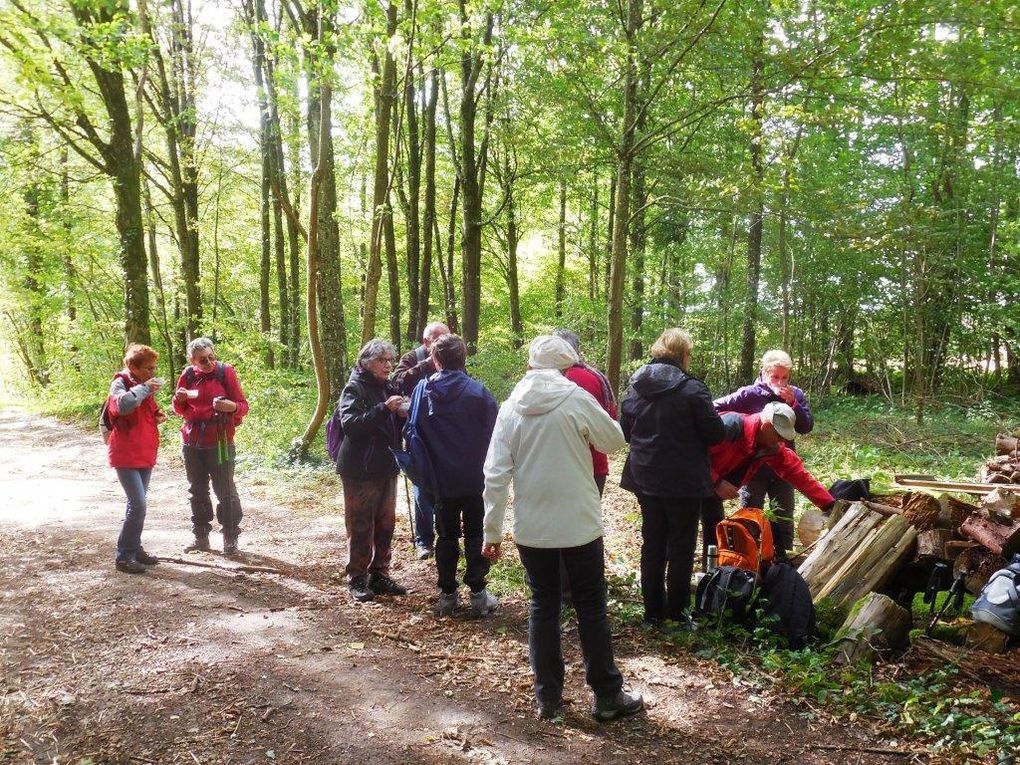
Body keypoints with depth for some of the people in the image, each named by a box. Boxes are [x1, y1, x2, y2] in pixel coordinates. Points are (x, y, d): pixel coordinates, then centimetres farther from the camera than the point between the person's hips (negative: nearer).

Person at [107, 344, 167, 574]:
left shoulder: (143, 385, 12)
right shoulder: (121, 382, -12)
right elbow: (123, 405, -34)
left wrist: (158, 415, 5)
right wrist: (144, 388, -23)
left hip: (145, 454, 9)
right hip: (126, 455, -9)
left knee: (137, 504, 15)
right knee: (138, 506, -12)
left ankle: (135, 549, 25)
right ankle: (124, 556, -3)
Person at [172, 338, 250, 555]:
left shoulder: (226, 372, -7)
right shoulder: (188, 375, 4)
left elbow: (243, 406, -7)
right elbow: (180, 410, 15)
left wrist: (231, 406, -29)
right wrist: (179, 399, -8)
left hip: (219, 441, -5)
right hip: (192, 441, 5)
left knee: (225, 491, -2)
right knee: (197, 490, 13)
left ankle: (230, 539, 7)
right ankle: (201, 536, 24)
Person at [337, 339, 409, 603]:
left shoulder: (389, 387, 11)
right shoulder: (355, 388, -9)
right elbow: (350, 423, -23)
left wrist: (402, 415, -3)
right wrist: (384, 409, -30)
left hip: (387, 467, 7)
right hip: (361, 470, -7)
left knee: (385, 524, 12)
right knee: (360, 526, 0)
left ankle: (380, 576, 24)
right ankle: (357, 580, 11)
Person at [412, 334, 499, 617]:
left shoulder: (423, 390, -5)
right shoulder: (477, 391, -12)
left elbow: (414, 431, 3)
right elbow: (494, 431, -8)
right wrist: (486, 464, 8)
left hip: (442, 479, 2)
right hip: (475, 479, -2)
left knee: (447, 535, 13)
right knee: (476, 534, 9)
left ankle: (447, 594, 18)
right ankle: (478, 594, 11)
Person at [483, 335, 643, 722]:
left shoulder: (510, 408, -2)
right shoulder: (577, 399, -10)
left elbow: (496, 475, -4)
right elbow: (614, 440, 3)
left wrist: (492, 531, 2)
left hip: (531, 529, 3)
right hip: (579, 525, -2)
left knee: (543, 608, 13)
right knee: (591, 608, 10)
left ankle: (547, 697, 21)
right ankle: (607, 696, 20)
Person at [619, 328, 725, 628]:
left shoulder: (635, 386, 2)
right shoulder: (692, 389, -16)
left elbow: (625, 431, 11)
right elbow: (715, 433, -11)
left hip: (645, 477, 5)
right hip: (683, 480, -5)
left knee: (652, 542, 15)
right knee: (681, 544, 7)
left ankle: (653, 610, 22)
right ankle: (677, 612, 13)